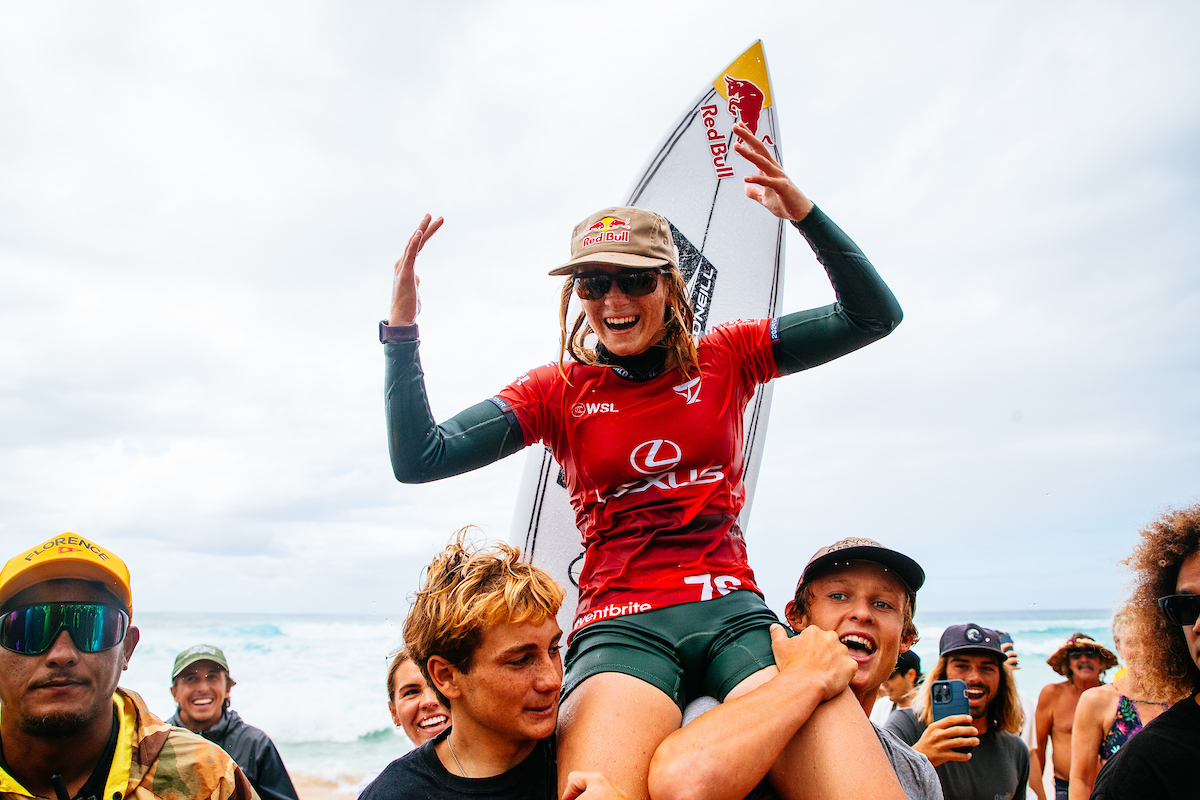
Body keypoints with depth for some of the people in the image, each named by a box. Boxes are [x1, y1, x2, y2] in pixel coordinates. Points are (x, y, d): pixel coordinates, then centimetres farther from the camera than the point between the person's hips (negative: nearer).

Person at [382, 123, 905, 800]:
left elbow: (875, 316, 9)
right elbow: (419, 458, 4)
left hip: (735, 613, 1)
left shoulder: (724, 360, 12)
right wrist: (402, 328, -6)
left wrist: (803, 211, -3)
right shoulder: (560, 390, 10)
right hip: (621, 624, -1)